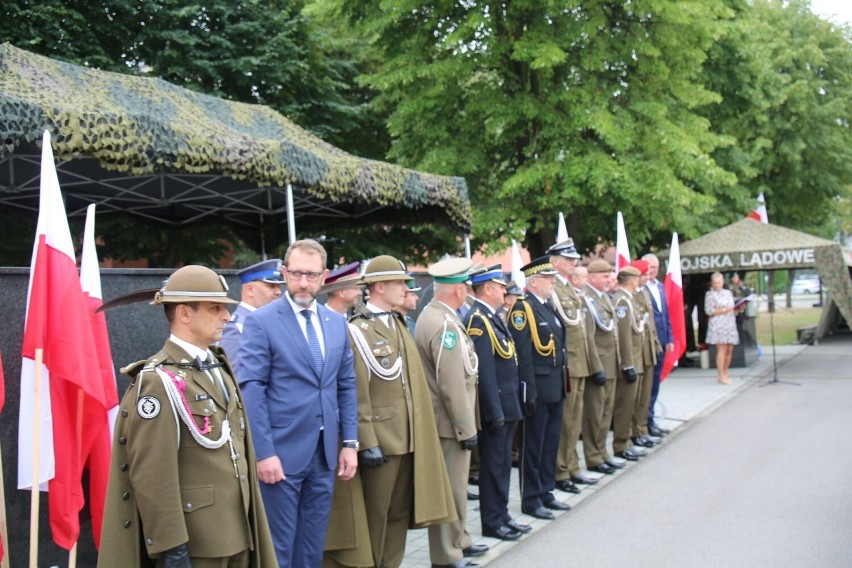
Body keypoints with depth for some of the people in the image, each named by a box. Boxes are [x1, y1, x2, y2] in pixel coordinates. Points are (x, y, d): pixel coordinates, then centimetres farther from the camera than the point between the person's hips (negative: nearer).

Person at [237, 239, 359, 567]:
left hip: (324, 454, 5)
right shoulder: (261, 321, -8)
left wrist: (350, 442, 7)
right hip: (282, 453, -5)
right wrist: (264, 452, -16)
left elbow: (346, 386, 13)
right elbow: (252, 390, -12)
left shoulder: (336, 322, 10)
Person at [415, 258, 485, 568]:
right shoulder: (445, 325, -23)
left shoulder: (431, 314, 9)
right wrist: (466, 428, -18)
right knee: (451, 488, 1)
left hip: (444, 419, 10)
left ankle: (458, 540, 35)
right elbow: (452, 385, -25)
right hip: (450, 422, -10)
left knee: (454, 485, 21)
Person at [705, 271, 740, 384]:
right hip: (718, 325, -6)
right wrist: (725, 310, -12)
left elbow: (733, 308, 23)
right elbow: (709, 311, -8)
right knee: (722, 349, -12)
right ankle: (721, 375, -9)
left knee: (729, 350, 2)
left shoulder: (728, 293, 18)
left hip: (730, 324, 6)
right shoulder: (710, 294, 0)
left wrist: (737, 309, 1)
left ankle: (725, 373, 13)